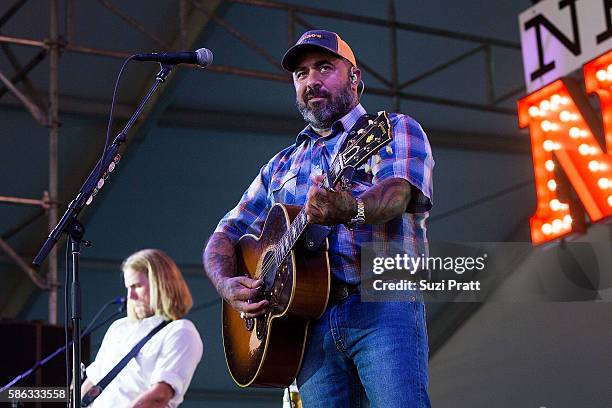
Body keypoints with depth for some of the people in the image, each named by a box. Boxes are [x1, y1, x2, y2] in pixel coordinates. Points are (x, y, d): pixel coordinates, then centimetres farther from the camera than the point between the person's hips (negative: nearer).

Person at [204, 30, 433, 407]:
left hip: (383, 307, -4)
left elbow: (399, 191, -12)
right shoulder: (282, 165, 25)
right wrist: (227, 284, 0)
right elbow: (226, 234, 24)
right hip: (310, 321, 4)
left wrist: (352, 210, -35)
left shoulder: (395, 130, 11)